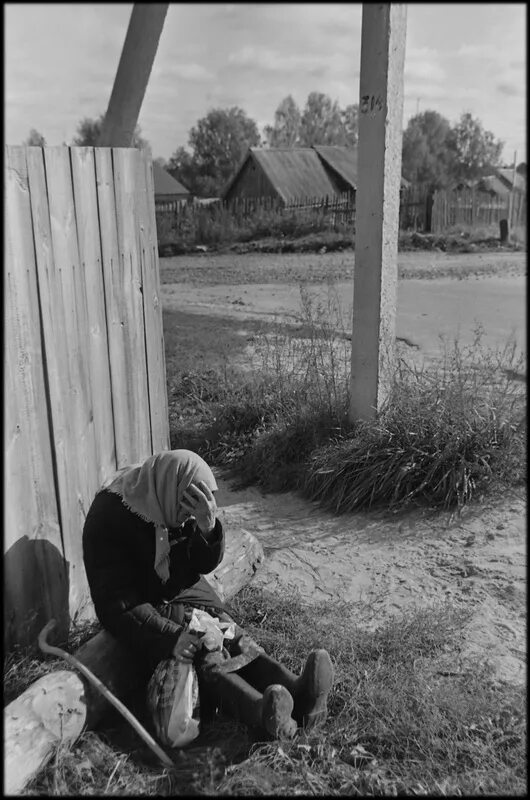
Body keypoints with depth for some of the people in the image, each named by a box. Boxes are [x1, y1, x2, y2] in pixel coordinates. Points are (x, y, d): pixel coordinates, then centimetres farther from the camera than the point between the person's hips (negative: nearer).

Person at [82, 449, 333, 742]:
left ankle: (298, 695, -40)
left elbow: (206, 564, -3)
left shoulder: (182, 506, -6)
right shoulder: (109, 519, -25)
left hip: (186, 594, 6)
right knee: (200, 658, -31)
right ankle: (264, 712, -53)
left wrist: (208, 528, -26)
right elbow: (115, 602, -26)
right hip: (143, 610, -6)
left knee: (238, 641, -20)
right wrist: (169, 635, -38)